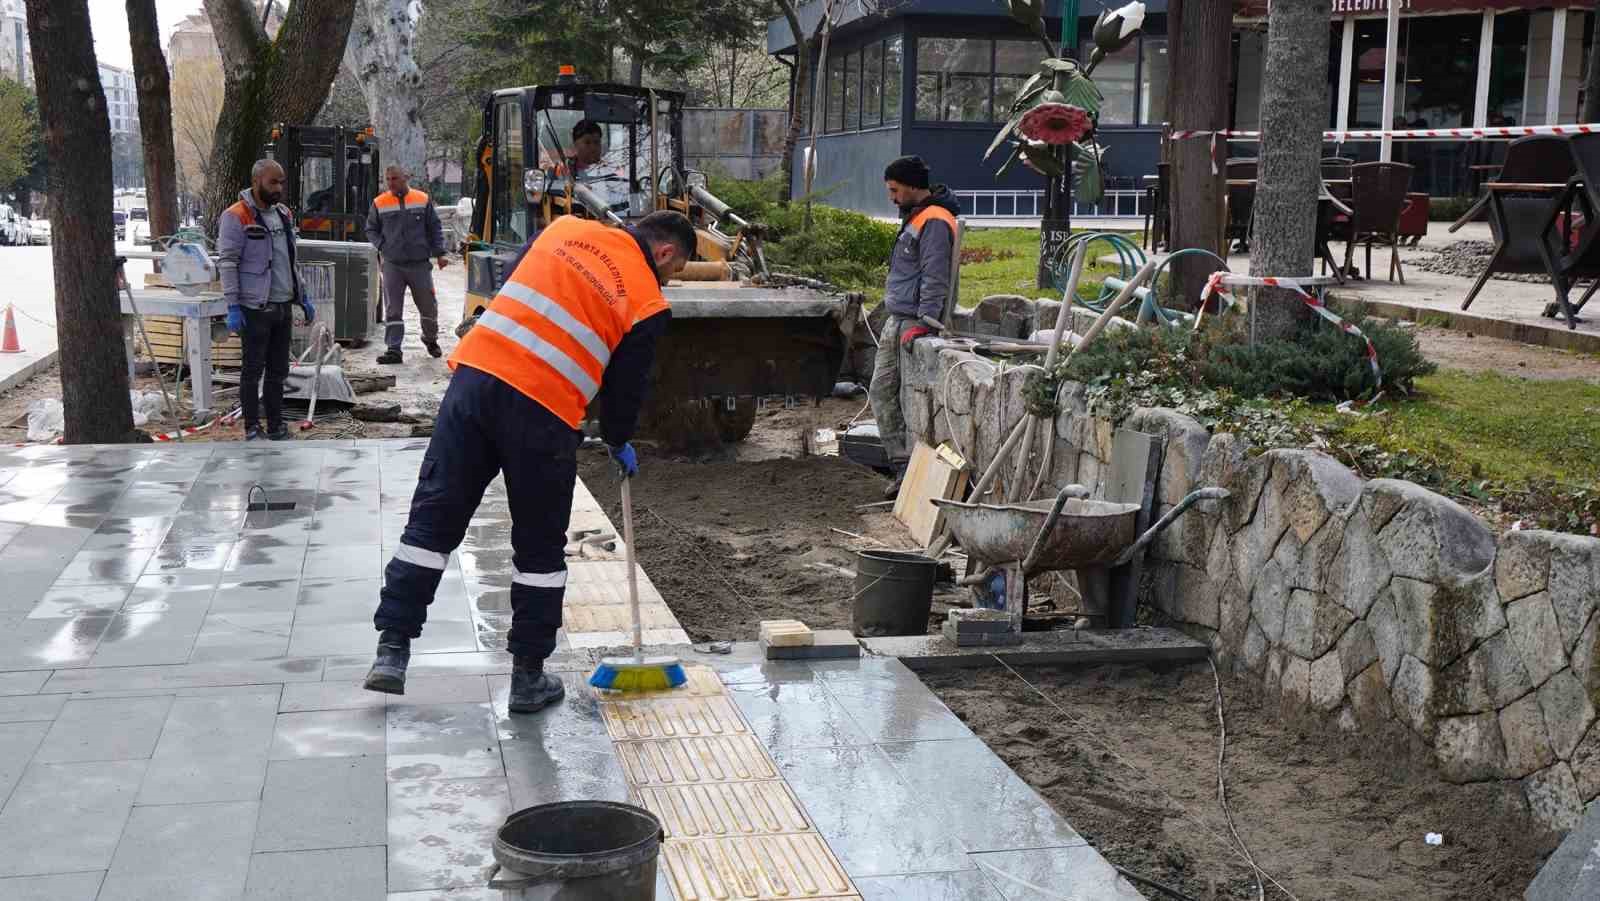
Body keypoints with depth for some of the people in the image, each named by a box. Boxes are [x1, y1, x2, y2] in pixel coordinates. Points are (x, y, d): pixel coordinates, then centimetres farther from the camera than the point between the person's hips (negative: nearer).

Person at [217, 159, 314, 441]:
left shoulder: (284, 214, 14)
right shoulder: (236, 217, -9)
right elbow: (227, 262, -13)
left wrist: (303, 298, 19)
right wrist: (233, 306, -18)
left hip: (283, 305, 7)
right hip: (255, 309, -7)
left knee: (278, 370, 11)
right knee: (253, 370, -1)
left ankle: (276, 426, 19)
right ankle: (252, 429, 7)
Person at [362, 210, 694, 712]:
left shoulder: (567, 228, 15)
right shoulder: (648, 304, 4)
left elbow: (510, 287, 21)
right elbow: (625, 385, 9)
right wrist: (619, 443, 28)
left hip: (475, 374, 4)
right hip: (542, 411, -4)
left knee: (432, 520, 9)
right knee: (540, 548, 11)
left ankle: (392, 649, 9)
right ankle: (528, 677, 19)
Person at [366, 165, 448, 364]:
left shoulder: (423, 200, 4)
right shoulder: (379, 203, 4)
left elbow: (435, 228, 10)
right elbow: (371, 230, 14)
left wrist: (439, 254, 4)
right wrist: (382, 247, -1)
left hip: (419, 263, 0)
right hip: (392, 264, 0)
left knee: (428, 305, 9)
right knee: (392, 309, -4)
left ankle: (431, 340, 33)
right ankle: (394, 350, -3)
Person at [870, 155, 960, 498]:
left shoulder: (934, 222, -14)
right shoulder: (914, 216, 19)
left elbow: (934, 279, -20)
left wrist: (921, 323, -24)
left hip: (913, 323, -11)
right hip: (895, 322, 11)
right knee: (881, 393, 10)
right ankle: (903, 466, 14)